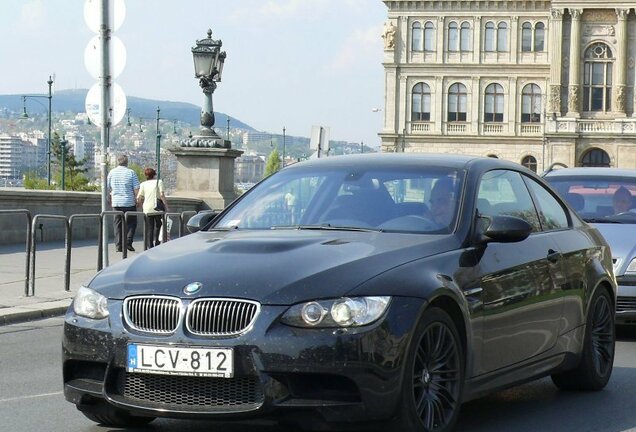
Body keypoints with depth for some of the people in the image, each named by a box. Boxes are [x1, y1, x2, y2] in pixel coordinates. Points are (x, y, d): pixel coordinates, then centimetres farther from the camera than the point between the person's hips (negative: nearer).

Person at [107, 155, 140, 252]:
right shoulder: (131, 172, -5)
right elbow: (136, 188, -6)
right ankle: (128, 242, -3)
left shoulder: (112, 173, 5)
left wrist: (111, 200, 22)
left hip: (116, 202, 3)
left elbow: (108, 188, 10)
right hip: (129, 202, -3)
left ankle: (119, 246, 3)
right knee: (131, 222, 9)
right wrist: (137, 200, 4)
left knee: (118, 224, 7)